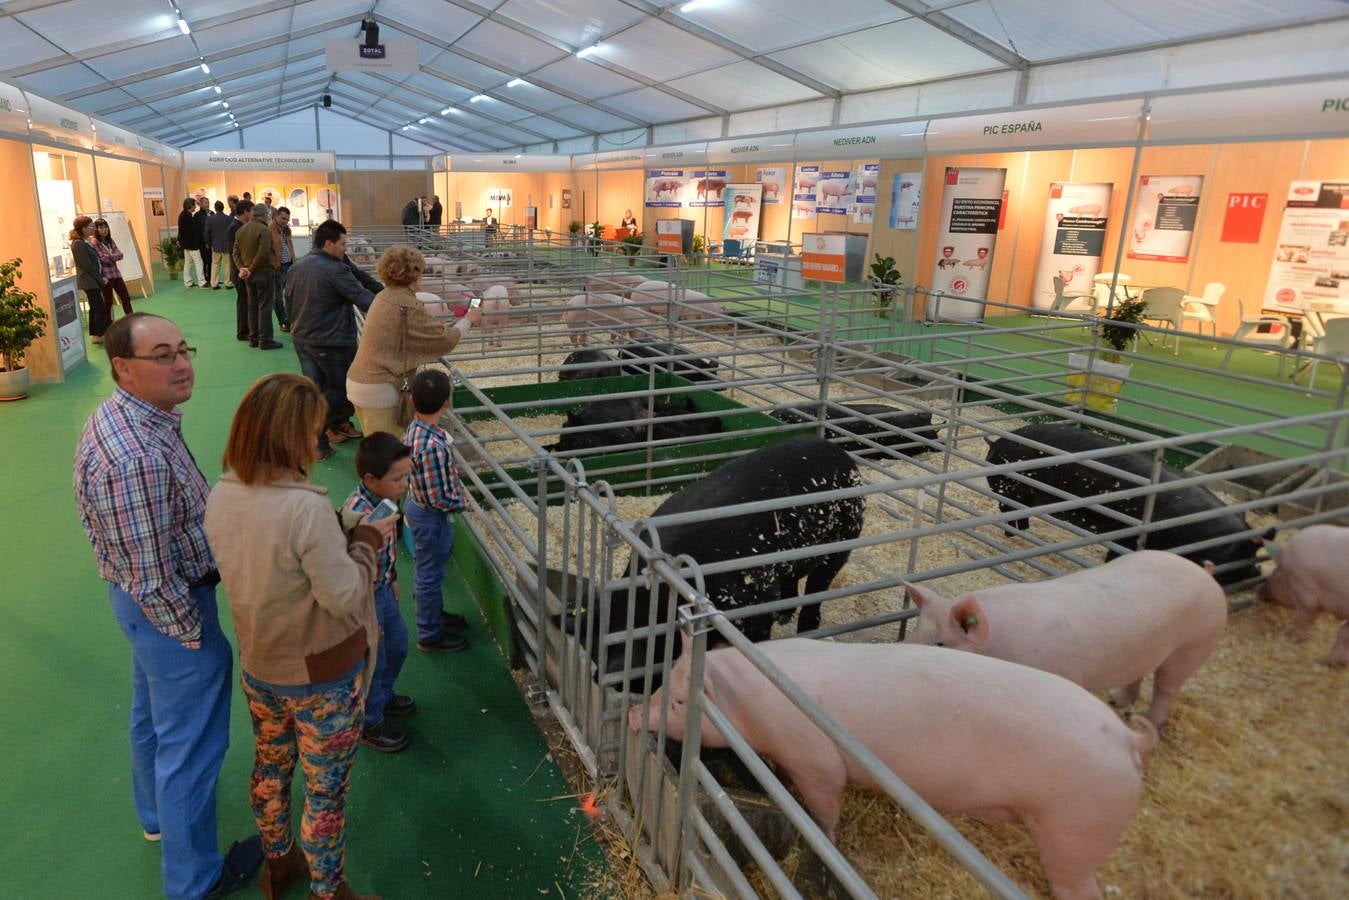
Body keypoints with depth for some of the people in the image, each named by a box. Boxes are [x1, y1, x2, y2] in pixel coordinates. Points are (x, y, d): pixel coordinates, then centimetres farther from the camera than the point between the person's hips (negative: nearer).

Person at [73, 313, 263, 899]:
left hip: (147, 599, 10)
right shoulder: (136, 459, -35)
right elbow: (154, 580, -28)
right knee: (191, 743, 9)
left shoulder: (125, 414, -3)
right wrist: (196, 636, -14)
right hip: (167, 608, -10)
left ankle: (156, 814, 56)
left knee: (152, 713, 30)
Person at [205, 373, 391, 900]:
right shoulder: (305, 506, -32)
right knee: (325, 792, 14)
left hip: (258, 668, 7)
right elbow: (343, 596, -25)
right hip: (321, 679, -7)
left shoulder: (221, 496, -8)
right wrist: (366, 541, -11)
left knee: (271, 766, 28)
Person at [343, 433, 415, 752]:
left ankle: (383, 696, 53)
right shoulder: (357, 516, -36)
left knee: (397, 645, 27)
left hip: (382, 587, 8)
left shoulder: (383, 499, -9)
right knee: (372, 662, 12)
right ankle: (368, 724, 37)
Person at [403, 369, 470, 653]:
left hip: (417, 503, 9)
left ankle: (434, 614, 48)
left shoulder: (414, 428, -7)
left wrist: (455, 485, 7)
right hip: (431, 516, -9)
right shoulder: (433, 446, -34)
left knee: (429, 570, 27)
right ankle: (430, 635, 29)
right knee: (430, 574, 10)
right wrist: (464, 502, -12)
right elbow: (440, 499, -28)